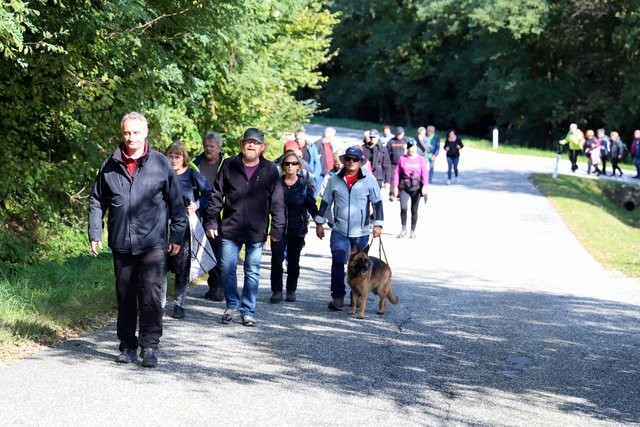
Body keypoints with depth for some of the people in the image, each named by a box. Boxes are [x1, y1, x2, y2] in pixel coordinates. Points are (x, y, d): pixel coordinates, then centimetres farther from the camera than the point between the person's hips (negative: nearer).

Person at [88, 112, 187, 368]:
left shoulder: (161, 164, -2)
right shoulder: (110, 166, 4)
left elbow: (175, 202, 3)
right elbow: (97, 201, 11)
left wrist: (177, 235, 2)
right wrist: (94, 234, 6)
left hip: (153, 243, -3)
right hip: (121, 243, 3)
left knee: (150, 294, -10)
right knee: (125, 296, 11)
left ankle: (149, 346, -2)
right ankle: (127, 346, 21)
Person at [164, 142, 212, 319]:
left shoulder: (193, 175, -2)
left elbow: (209, 194, 4)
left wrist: (197, 205, -10)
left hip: (185, 226, -1)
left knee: (182, 267, 3)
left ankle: (179, 304, 14)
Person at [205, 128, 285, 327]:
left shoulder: (270, 170, 1)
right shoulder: (229, 165, 2)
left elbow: (277, 202, 1)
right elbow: (216, 196, 5)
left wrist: (277, 228, -4)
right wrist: (211, 222, 0)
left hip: (257, 232, -1)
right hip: (230, 229, 1)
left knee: (252, 273, 5)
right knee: (227, 269, 3)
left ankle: (248, 311, 15)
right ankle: (232, 305, 23)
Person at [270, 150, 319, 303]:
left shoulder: (305, 184, -1)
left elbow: (311, 205, 2)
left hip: (298, 229, 0)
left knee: (293, 261, 9)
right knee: (276, 259, -9)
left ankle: (291, 291, 20)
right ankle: (276, 291, -2)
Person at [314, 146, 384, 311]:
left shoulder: (369, 180, -3)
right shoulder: (334, 179, 2)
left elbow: (377, 202, 2)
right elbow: (326, 202, 10)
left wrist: (378, 224, -4)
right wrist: (319, 223, 9)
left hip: (361, 232, 0)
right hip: (339, 231, 0)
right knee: (338, 262, -13)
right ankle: (338, 297, -9)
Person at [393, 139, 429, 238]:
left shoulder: (421, 159, 3)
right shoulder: (402, 159, 4)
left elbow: (425, 173, -2)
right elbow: (397, 173, 5)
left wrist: (425, 186, -15)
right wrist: (395, 186, 0)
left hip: (416, 187, 0)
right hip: (404, 187, 0)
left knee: (414, 210, 5)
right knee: (403, 207, -15)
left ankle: (413, 231, 17)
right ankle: (403, 229, 0)